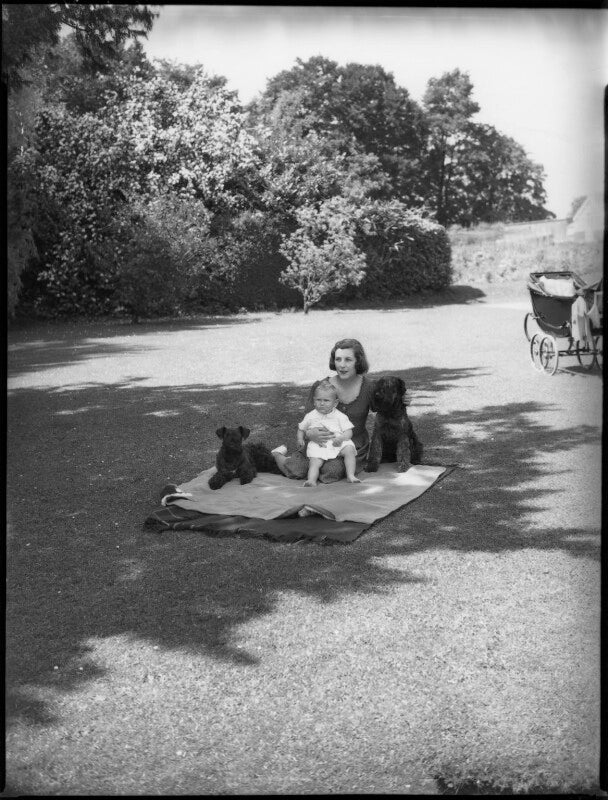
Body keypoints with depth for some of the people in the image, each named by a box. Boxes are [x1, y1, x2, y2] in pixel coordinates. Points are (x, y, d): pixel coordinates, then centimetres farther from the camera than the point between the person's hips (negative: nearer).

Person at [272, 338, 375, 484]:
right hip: (321, 443, 1)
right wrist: (309, 434, -26)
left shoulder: (369, 388, -8)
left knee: (331, 472, -31)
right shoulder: (319, 387, -6)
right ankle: (278, 454, 19)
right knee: (295, 469, -19)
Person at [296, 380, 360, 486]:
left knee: (349, 449, -26)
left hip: (338, 444, 0)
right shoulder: (311, 416, 13)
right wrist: (300, 439, 9)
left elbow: (349, 432, 1)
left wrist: (341, 438, -19)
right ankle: (311, 480, -37)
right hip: (318, 445, 0)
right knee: (314, 462, -25)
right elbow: (301, 429, 27)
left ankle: (350, 475, -24)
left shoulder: (340, 416, 8)